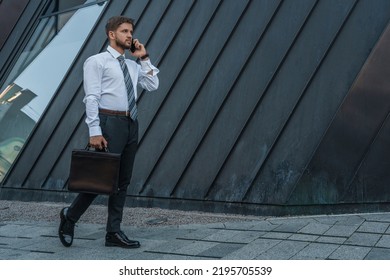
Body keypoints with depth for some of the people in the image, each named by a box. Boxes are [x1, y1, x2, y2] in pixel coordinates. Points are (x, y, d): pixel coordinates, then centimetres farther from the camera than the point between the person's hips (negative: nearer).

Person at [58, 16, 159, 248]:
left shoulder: (134, 65, 18)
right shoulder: (96, 62, -1)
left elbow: (153, 85, 7)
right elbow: (92, 97, -9)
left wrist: (144, 58, 6)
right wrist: (94, 131, -17)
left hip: (131, 124, 7)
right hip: (110, 123, -7)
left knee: (123, 181, 7)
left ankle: (114, 232, 14)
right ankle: (70, 216, 14)